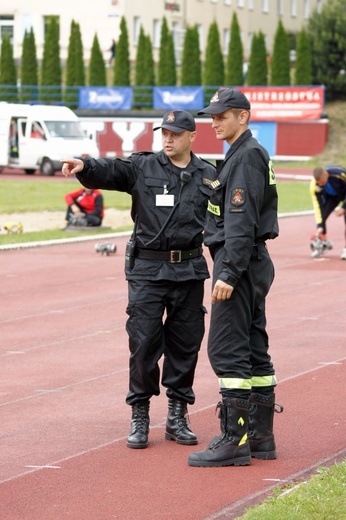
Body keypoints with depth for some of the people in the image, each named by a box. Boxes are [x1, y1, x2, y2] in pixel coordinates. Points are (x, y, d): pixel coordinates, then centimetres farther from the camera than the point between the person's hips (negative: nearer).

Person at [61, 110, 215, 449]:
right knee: (144, 343, -2)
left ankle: (177, 417, 18)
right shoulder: (142, 167, 1)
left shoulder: (208, 176, 8)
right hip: (147, 269, -2)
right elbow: (111, 171, -16)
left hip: (189, 270, 2)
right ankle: (139, 417, 9)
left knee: (185, 344, 7)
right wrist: (85, 167, -37)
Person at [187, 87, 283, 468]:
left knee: (226, 350, -10)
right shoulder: (247, 154, 18)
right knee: (252, 350, 12)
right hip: (254, 265, 11)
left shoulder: (247, 156, -14)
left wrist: (228, 273, -25)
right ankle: (260, 436, 17)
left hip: (240, 263, -11)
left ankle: (235, 440, -10)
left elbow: (241, 222, -21)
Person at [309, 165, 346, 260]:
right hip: (331, 196, 3)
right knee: (321, 217, -11)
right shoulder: (314, 185, -30)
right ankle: (323, 242, 14)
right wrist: (319, 226, -28)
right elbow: (317, 205, -24)